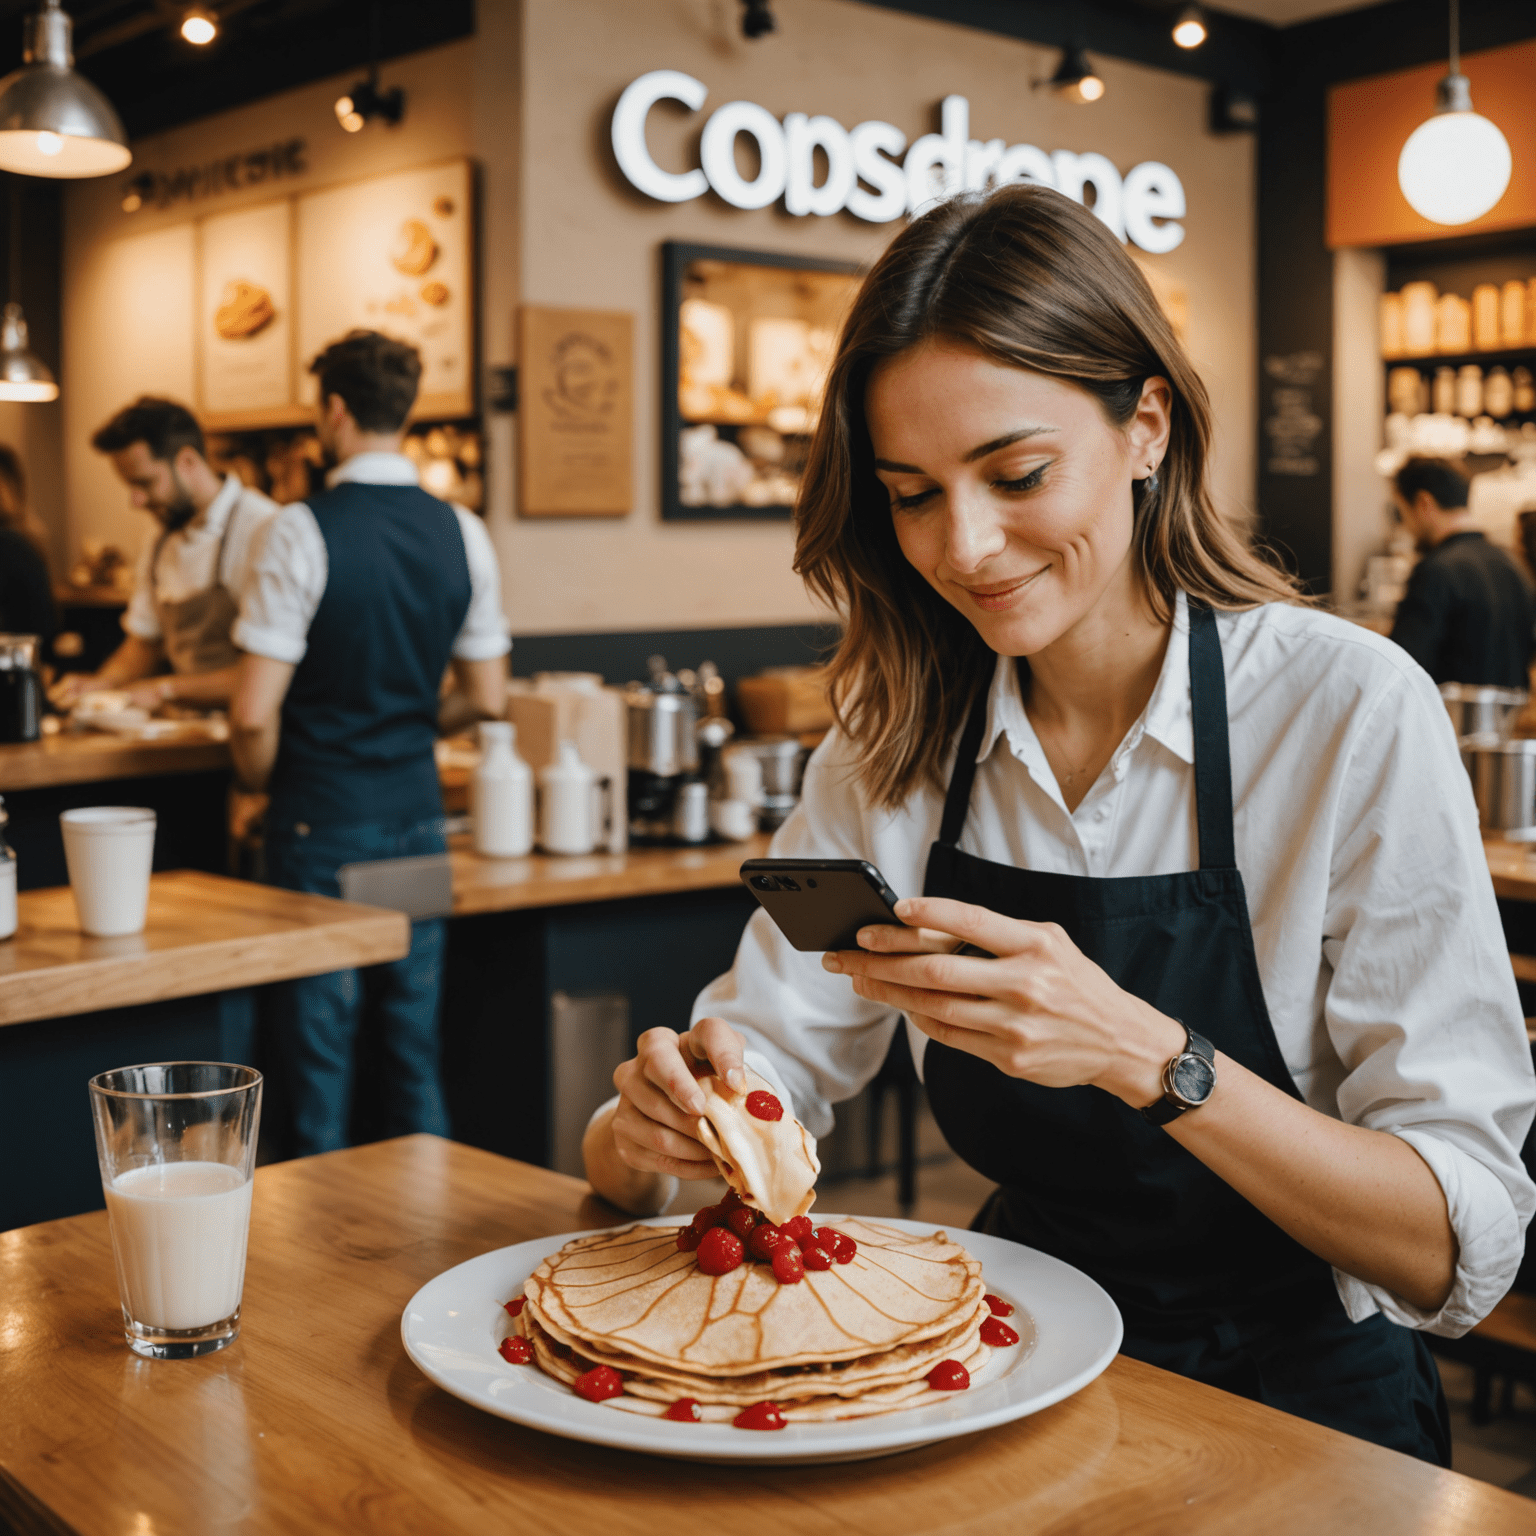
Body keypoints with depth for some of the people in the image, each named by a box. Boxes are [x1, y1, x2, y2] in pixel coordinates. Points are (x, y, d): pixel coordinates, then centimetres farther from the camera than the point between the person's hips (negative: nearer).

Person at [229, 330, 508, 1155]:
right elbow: (489, 699, 7)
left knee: (319, 1050, 4)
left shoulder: (302, 530, -14)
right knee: (416, 1044, 14)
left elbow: (254, 714, -16)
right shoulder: (463, 533, 1)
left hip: (323, 818, -5)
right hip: (418, 811, 5)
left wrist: (260, 787, 4)